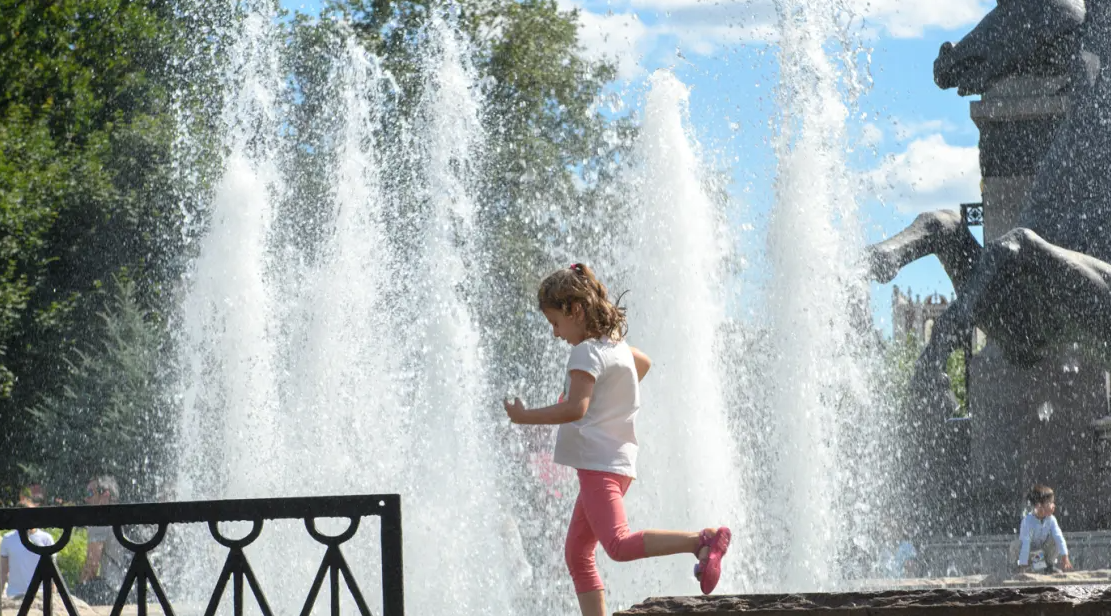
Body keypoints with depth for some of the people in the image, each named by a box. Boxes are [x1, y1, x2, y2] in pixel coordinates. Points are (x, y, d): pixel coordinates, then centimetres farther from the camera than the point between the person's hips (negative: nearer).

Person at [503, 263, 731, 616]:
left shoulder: (587, 352, -13)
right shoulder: (615, 343, 16)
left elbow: (574, 408, -26)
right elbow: (644, 364, 39)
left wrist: (523, 417, -15)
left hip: (599, 464, -10)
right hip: (613, 462, 10)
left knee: (619, 545, -27)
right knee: (577, 555, 13)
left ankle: (703, 541, -34)